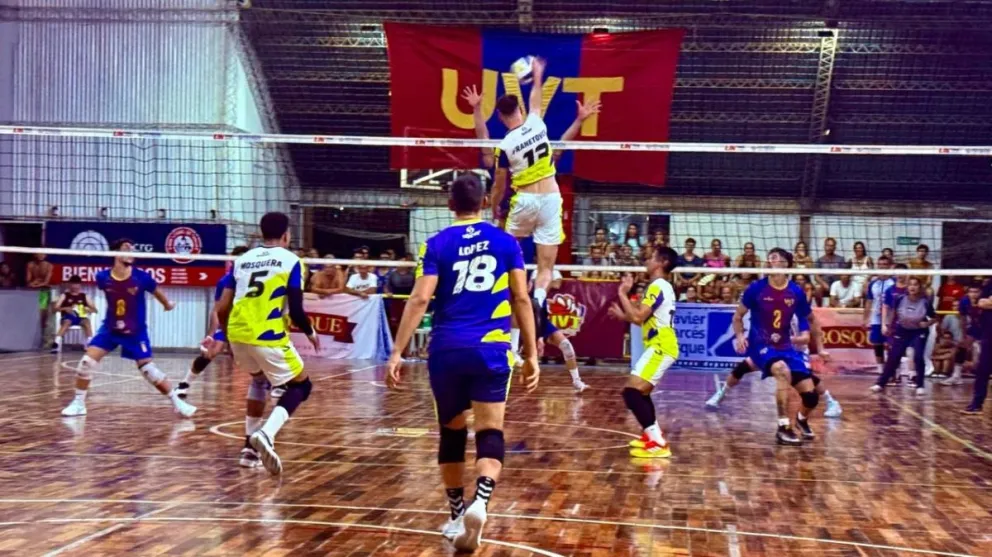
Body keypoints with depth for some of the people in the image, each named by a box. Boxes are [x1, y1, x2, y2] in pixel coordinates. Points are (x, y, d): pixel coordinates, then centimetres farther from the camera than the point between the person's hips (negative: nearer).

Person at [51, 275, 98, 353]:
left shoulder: (84, 296, 11)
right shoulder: (65, 295, 8)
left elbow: (94, 310, 6)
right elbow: (56, 307, -4)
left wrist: (87, 309, -16)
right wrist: (65, 309, -22)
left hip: (81, 318, 1)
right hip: (68, 318, -1)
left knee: (86, 322, -33)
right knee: (66, 322, -37)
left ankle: (90, 343, -37)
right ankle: (57, 343, -46)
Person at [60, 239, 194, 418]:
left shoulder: (141, 277, -18)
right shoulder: (103, 278, -14)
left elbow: (157, 291, 4)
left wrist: (167, 305, 22)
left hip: (136, 332, -2)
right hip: (110, 329, 2)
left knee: (148, 370, -5)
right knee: (87, 362, -10)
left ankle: (177, 402, 9)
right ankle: (78, 404, 7)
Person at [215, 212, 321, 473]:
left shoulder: (242, 260, 15)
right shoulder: (291, 261, 1)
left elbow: (222, 308, 12)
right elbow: (296, 310, -6)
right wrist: (310, 332, 13)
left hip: (237, 334, 6)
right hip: (268, 337, -6)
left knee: (259, 380, 32)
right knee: (301, 385, 12)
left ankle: (250, 446, 24)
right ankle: (266, 435, -14)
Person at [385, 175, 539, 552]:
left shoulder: (437, 244, 5)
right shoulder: (506, 242, 8)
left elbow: (420, 299, -5)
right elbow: (522, 299, 5)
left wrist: (397, 352, -5)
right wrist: (531, 355, 10)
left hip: (446, 350, 1)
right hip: (490, 349, -1)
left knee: (452, 433, 16)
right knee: (490, 434, -4)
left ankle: (457, 515, 24)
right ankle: (480, 503, -29)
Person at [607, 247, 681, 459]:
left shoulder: (658, 286, -14)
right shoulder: (663, 286, 19)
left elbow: (638, 317, -21)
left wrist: (623, 294, -11)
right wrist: (623, 315, 23)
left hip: (660, 347, -11)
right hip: (661, 346, 11)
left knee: (631, 392, -18)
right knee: (639, 391, 24)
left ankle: (658, 444, -22)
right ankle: (652, 435, 35)